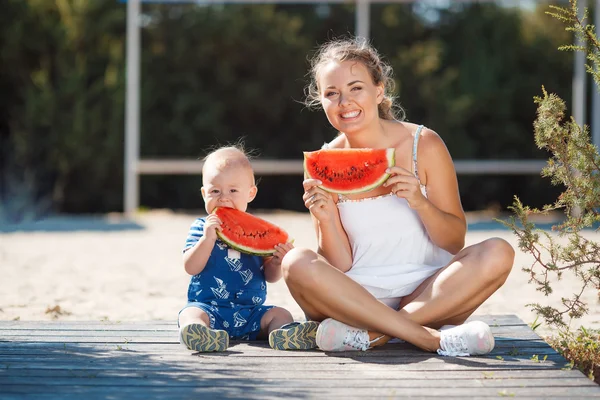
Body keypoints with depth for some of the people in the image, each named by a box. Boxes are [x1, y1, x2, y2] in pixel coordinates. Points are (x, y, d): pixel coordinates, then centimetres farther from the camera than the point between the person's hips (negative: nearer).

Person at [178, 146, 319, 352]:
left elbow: (270, 276, 10)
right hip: (209, 307, -3)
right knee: (190, 314, -31)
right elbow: (191, 267, -8)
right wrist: (208, 238, -20)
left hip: (250, 313, 3)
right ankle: (201, 333, -64)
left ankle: (284, 334, -50)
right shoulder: (201, 227, 5)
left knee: (281, 314, -17)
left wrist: (277, 261, -12)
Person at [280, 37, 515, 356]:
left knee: (498, 253, -25)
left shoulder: (424, 145, -2)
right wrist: (326, 220, -20)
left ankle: (366, 333, -30)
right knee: (296, 264, -28)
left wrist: (420, 202, -18)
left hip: (427, 293, 0)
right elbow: (339, 268, -1)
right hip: (358, 297, 0)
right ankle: (432, 338, -33)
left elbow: (456, 242, -1)